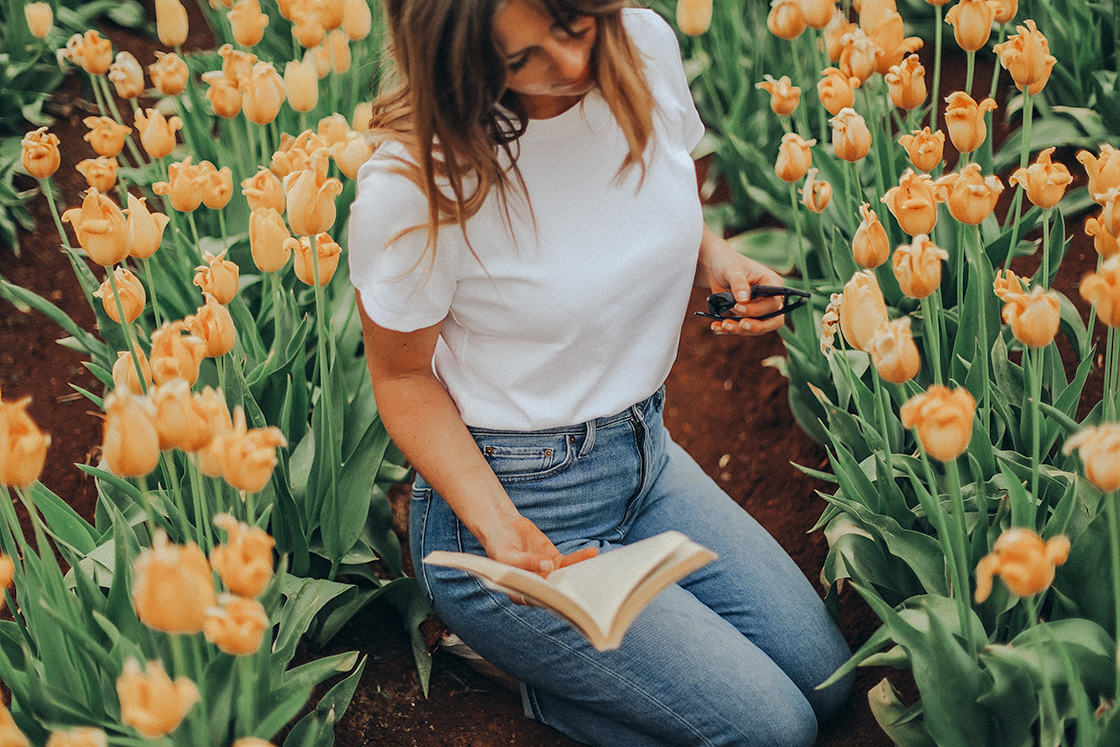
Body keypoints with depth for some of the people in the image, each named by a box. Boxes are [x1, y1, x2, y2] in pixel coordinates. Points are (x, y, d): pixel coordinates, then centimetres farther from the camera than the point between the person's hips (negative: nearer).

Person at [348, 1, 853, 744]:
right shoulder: (412, 187, -27)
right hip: (515, 494, -7)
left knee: (826, 681, 13)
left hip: (648, 457, 7)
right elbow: (402, 376, -12)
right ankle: (548, 681, 13)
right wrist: (494, 522, -25)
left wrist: (719, 259, -10)